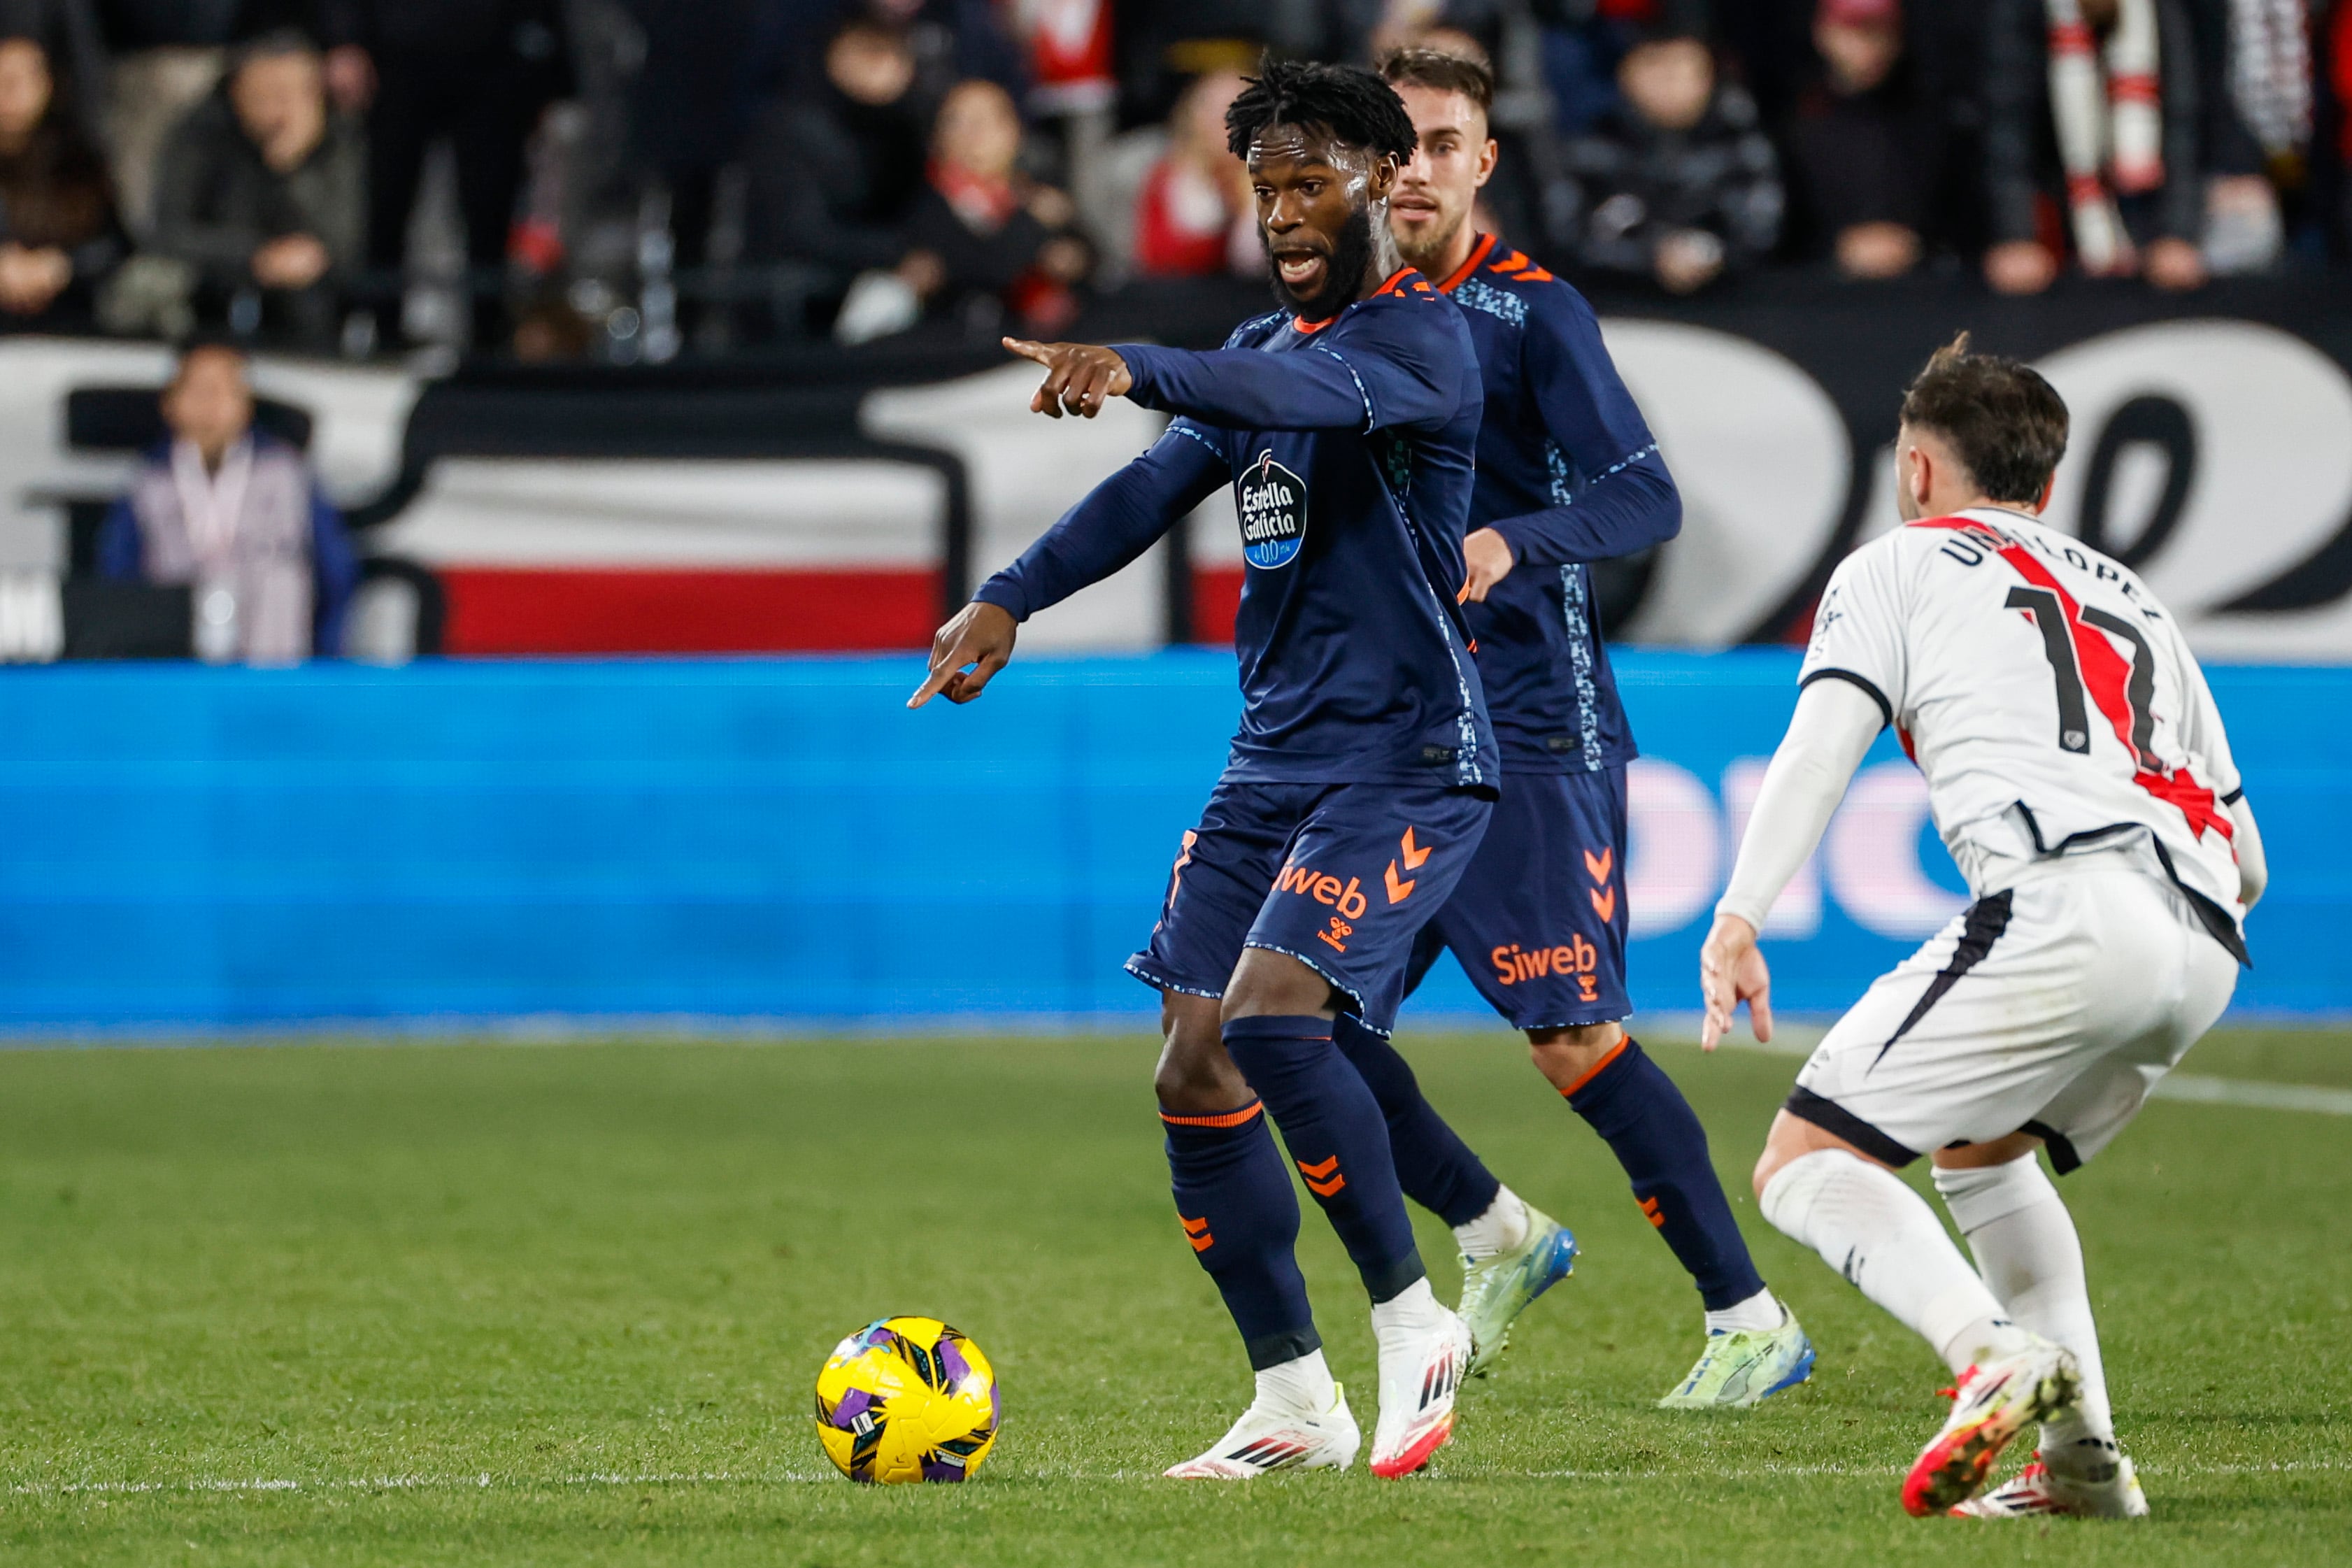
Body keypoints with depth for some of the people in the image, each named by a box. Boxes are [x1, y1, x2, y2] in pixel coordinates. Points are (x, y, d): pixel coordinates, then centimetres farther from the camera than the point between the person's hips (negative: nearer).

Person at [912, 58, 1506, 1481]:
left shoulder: (1421, 335, -10)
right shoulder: (1265, 349, 17)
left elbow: (1321, 393, -32)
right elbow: (1158, 492, 11)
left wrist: (1142, 371, -48)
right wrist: (1011, 599, -4)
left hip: (1407, 762, -9)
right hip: (1275, 760, 9)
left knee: (1272, 1022, -26)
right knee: (1193, 1076, 2)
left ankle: (1414, 1324, -12)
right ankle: (1295, 1403, 12)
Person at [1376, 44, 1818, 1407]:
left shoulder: (1531, 312, -6)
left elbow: (1647, 499, -14)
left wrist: (1509, 544, -30)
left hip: (1533, 737, -7)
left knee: (1577, 1044, -12)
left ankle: (1753, 1319, -3)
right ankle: (1493, 1232, 22)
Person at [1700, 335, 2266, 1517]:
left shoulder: (1896, 567, 19)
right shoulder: (2132, 599, 35)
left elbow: (1821, 740, 0)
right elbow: (2246, 859, 31)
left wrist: (1740, 914, -11)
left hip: (2057, 908, -7)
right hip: (2202, 947, 7)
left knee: (1805, 1166, -1)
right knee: (1977, 1148, 29)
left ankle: (1993, 1354, -28)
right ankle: (2081, 1455, 15)